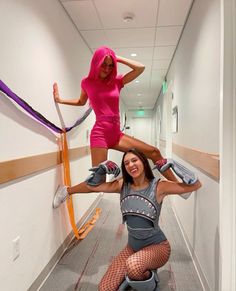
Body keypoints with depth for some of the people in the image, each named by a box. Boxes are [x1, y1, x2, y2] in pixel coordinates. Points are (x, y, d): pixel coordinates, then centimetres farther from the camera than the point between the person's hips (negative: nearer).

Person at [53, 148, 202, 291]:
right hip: (132, 246, 4)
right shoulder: (122, 185, -9)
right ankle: (135, 274, 24)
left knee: (133, 266, -36)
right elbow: (92, 186, -1)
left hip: (157, 246, -4)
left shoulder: (158, 186, -20)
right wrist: (67, 190, -6)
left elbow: (195, 185, -21)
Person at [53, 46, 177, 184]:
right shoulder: (87, 82, 4)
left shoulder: (116, 81, 9)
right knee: (98, 180, -5)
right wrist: (60, 100, 18)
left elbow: (140, 68, -1)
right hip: (100, 134, -4)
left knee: (154, 153, -2)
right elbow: (81, 102, 23)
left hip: (117, 135, 4)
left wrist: (118, 58, 4)